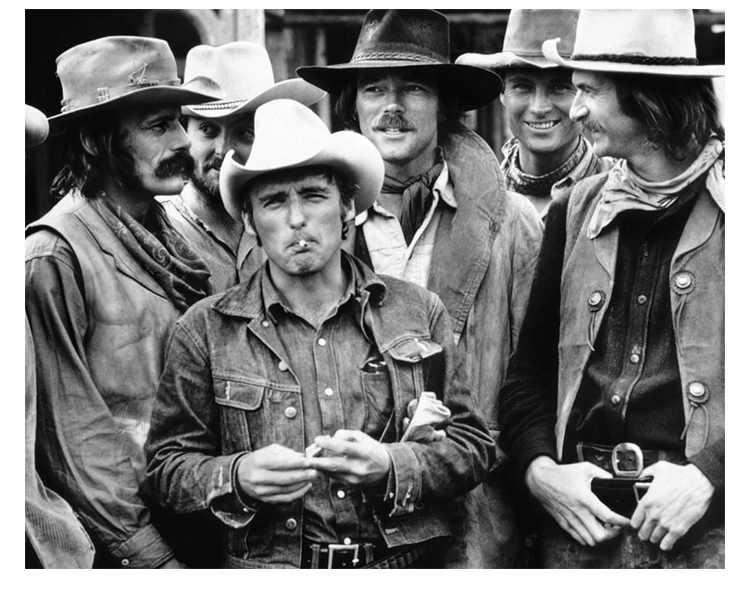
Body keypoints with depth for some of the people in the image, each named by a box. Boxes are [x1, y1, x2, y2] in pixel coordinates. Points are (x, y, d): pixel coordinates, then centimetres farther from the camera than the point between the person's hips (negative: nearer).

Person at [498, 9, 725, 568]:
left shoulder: (728, 205, -5)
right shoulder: (574, 213, 11)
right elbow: (530, 367, 13)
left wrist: (711, 477, -16)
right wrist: (539, 469, -2)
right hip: (580, 518, 4)